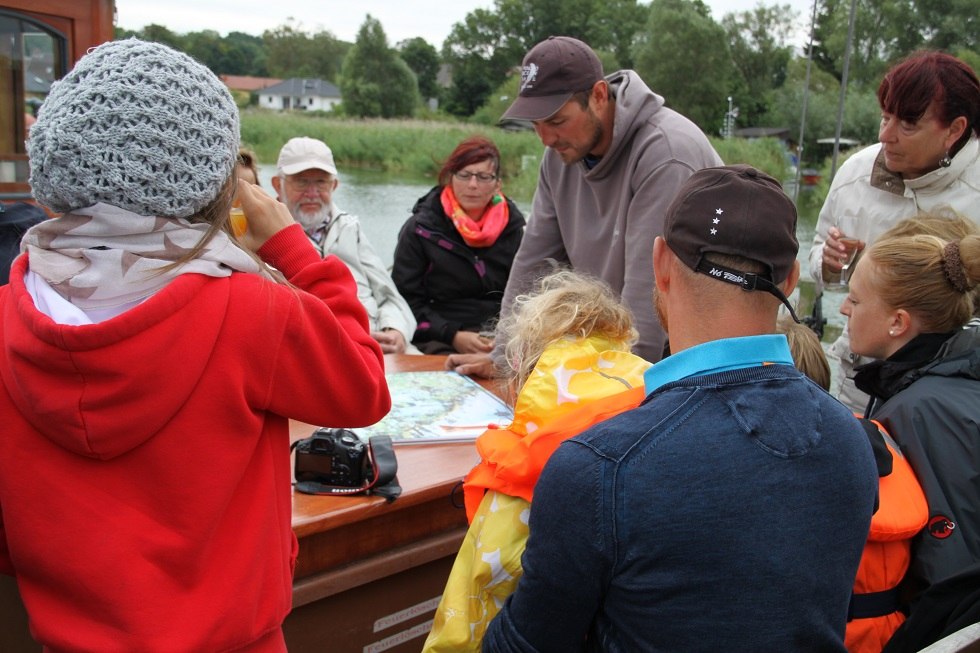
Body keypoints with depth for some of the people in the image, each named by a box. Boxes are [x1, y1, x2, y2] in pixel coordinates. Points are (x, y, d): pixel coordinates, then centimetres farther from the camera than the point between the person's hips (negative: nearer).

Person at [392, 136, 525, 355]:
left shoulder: (511, 228, 12)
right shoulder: (420, 229, 3)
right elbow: (406, 300, -1)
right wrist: (453, 336, -14)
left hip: (500, 335, 3)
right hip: (438, 341, -3)